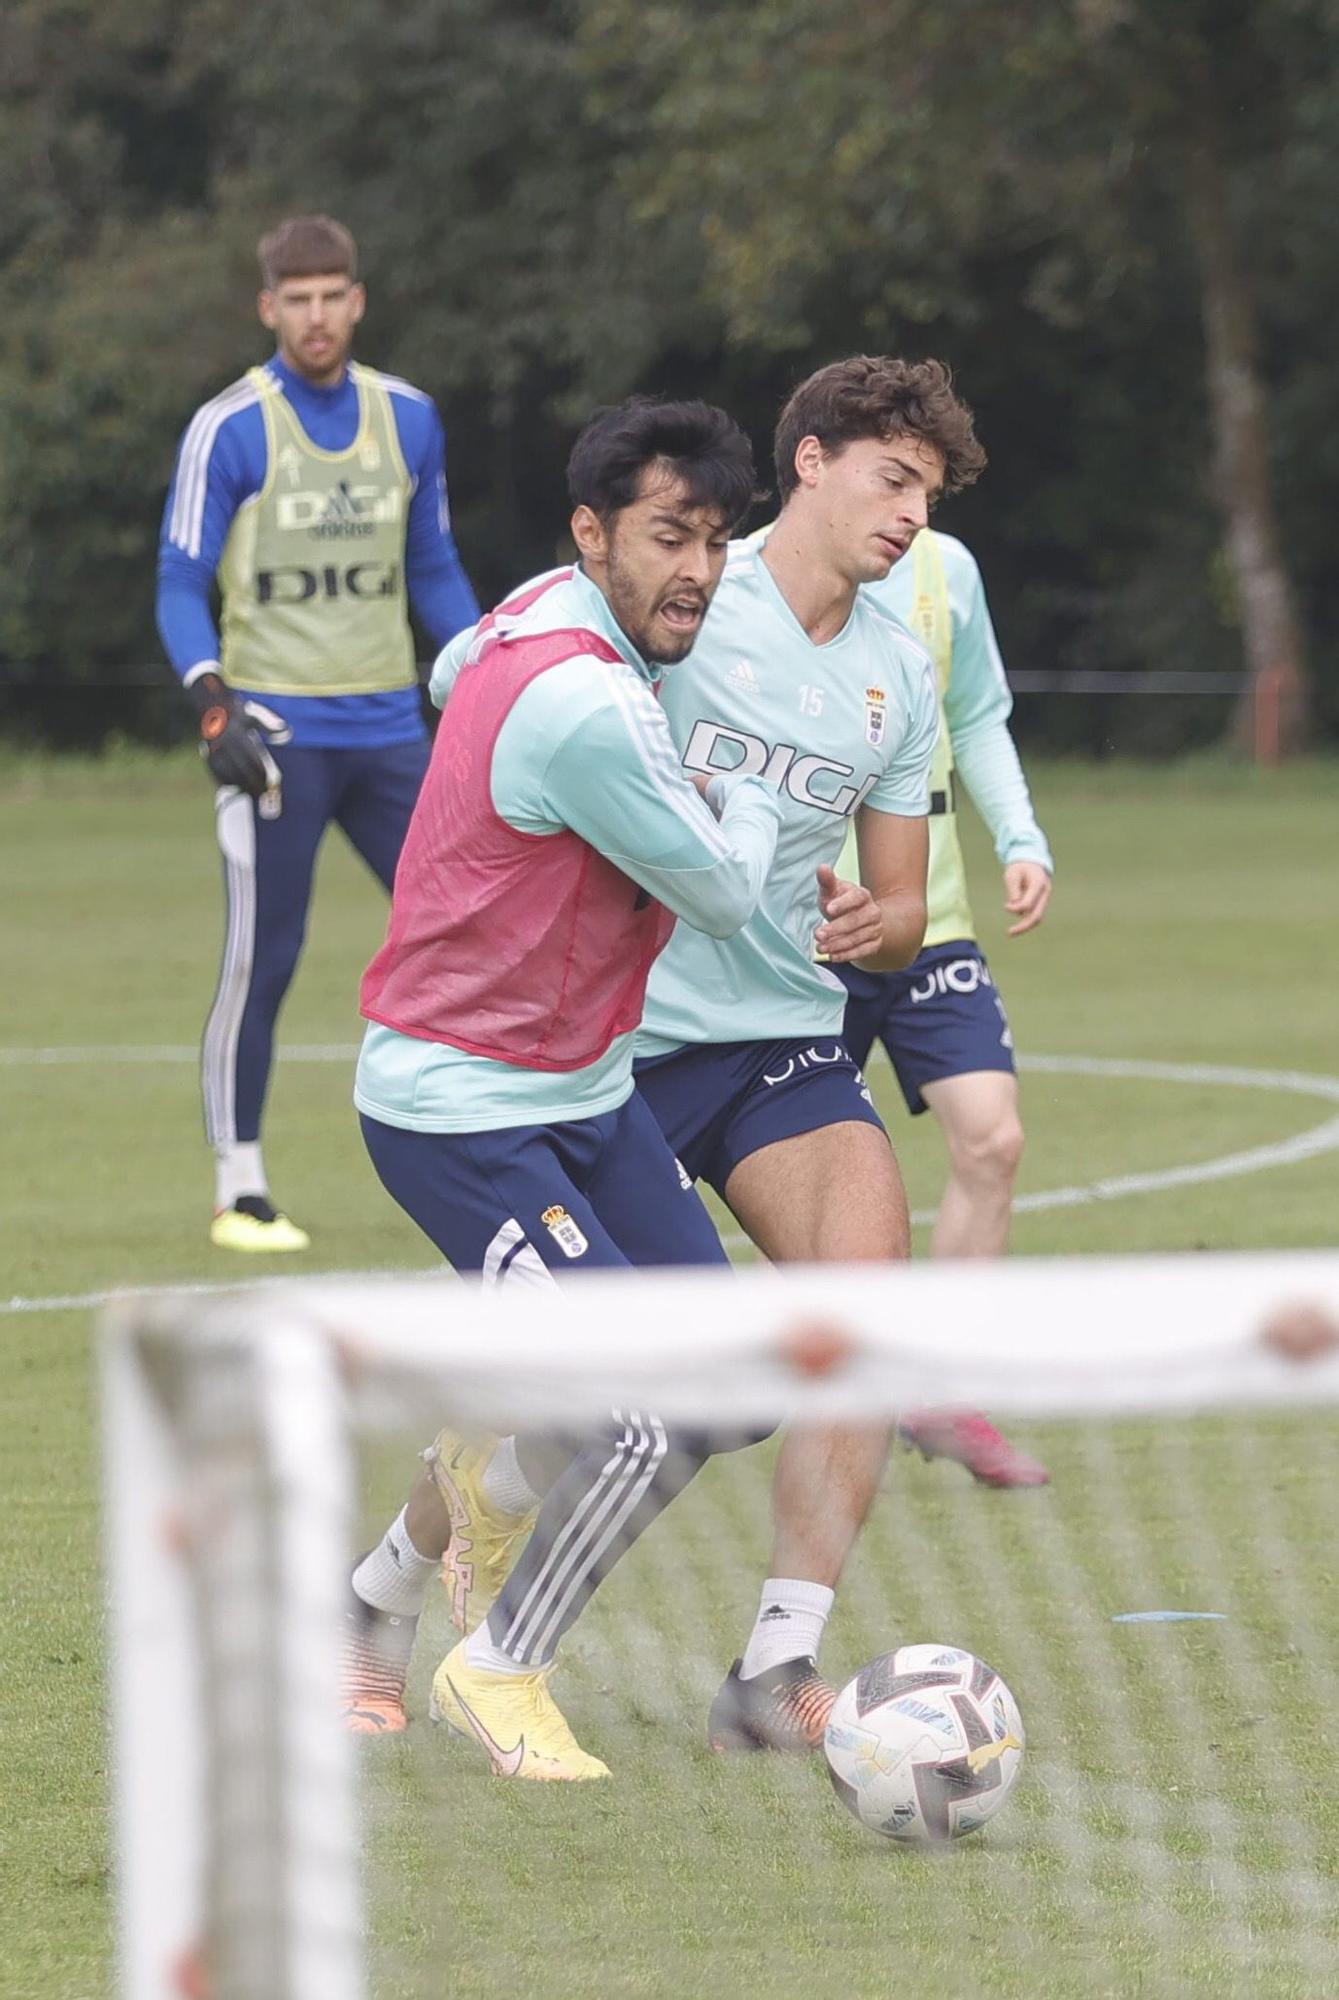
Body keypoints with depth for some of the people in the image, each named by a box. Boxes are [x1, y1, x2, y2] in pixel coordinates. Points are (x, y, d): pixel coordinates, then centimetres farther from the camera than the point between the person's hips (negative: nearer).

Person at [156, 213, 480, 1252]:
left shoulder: (408, 417, 8)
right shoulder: (229, 428, -5)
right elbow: (182, 584, -4)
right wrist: (215, 706, -16)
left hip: (388, 728, 5)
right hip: (277, 732, -5)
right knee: (260, 965, -5)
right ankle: (240, 1193, 3)